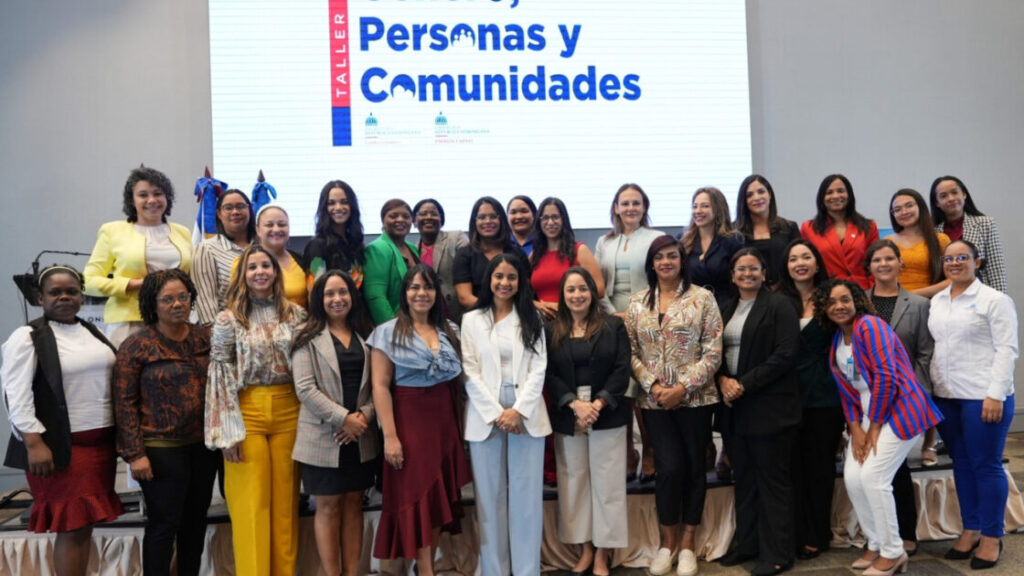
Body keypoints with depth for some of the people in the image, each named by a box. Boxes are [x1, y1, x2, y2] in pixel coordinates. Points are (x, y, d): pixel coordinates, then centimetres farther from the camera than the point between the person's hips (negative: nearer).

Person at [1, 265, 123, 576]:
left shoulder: (93, 333, 13)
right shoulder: (27, 337, -6)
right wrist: (34, 443, -20)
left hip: (101, 442, 6)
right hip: (60, 445, -6)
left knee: (86, 523, 10)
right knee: (73, 527, -4)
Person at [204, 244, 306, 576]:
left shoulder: (295, 314, 6)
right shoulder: (229, 319, -1)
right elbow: (220, 376, -3)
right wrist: (228, 432, -9)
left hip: (289, 412, 2)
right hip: (247, 412, -2)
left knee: (285, 499, 8)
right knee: (252, 501, 2)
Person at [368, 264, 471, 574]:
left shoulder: (449, 332, 9)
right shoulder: (389, 333, -4)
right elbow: (380, 387, -9)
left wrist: (460, 425, 6)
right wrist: (390, 435, -15)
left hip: (444, 422, 5)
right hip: (410, 422, -4)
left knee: (440, 496, 9)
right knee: (417, 497, 0)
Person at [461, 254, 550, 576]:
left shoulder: (531, 320, 11)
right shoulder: (471, 320, 8)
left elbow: (539, 368, 2)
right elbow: (470, 372, 0)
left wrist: (519, 410, -11)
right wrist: (496, 413, -10)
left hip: (526, 414, 1)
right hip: (485, 415, 0)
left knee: (527, 494, 2)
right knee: (491, 495, 3)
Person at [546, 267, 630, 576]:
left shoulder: (613, 326, 3)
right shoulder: (551, 331, 6)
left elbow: (622, 370, -4)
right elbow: (548, 375, -1)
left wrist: (598, 403, -15)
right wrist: (575, 404, -14)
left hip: (607, 416, -1)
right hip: (567, 418, 2)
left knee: (607, 481, 2)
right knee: (574, 481, 7)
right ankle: (586, 547, 20)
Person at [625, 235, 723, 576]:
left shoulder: (702, 298, -3)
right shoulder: (637, 303, 5)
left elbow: (713, 352, -7)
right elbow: (631, 353, 3)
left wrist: (682, 387, -14)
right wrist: (654, 386, -11)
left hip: (695, 398, -1)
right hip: (655, 401, 1)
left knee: (694, 467, 7)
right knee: (669, 468, -4)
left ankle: (688, 541, 24)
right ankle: (667, 540, 17)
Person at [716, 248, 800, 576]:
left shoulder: (779, 306, -5)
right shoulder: (726, 310, 15)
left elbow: (786, 355, -14)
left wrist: (745, 384, -16)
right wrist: (723, 380, -7)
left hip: (769, 405, -6)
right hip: (734, 406, 6)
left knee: (772, 479, 1)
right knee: (744, 478, 13)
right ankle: (748, 543, 25)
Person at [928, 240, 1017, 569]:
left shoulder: (994, 300, -5)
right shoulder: (937, 301, 12)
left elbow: (1006, 349, -9)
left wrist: (995, 394, -16)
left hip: (983, 396, -5)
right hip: (945, 396, 6)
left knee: (986, 465, 2)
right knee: (961, 464, 12)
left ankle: (992, 536, 13)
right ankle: (970, 529, 22)